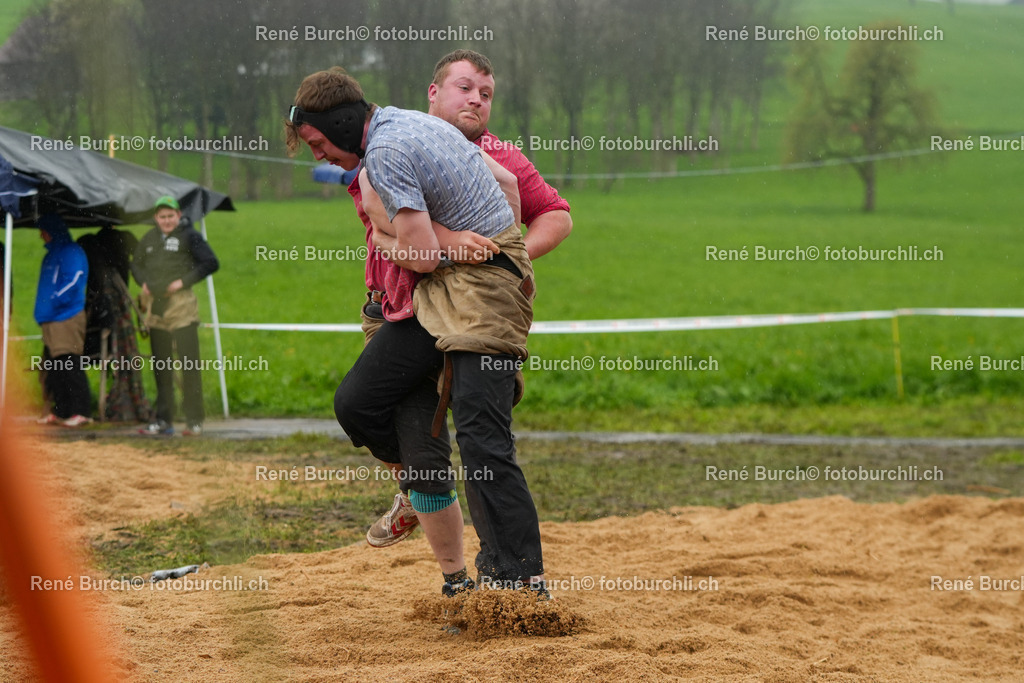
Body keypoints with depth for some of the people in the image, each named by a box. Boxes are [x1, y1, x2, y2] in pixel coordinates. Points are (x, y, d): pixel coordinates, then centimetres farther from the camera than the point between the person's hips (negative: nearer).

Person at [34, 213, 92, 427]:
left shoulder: (71, 253, -9)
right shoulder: (51, 255, 21)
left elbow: (72, 282, -18)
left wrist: (53, 302, -20)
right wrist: (43, 309, 17)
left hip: (67, 319, -10)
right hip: (51, 321, 10)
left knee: (69, 366, -12)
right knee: (54, 367, 10)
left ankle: (80, 411, -12)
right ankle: (59, 411, 16)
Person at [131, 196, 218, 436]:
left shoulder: (189, 236, -4)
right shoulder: (149, 239, 12)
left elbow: (211, 263, -6)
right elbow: (136, 264, 27)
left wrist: (184, 281, -12)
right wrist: (143, 282, 8)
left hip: (181, 307, -6)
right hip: (156, 308, 6)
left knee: (189, 364, -6)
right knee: (161, 367, 9)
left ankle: (195, 421, -4)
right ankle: (163, 421, 14)